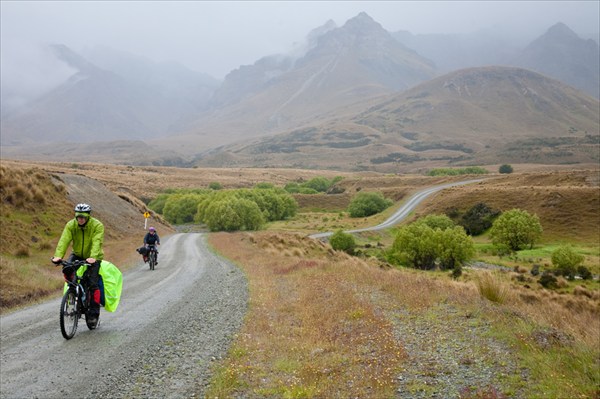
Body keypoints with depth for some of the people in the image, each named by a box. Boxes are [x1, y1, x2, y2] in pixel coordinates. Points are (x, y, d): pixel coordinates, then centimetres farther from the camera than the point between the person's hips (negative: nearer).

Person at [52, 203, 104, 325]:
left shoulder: (97, 225, -22)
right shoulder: (70, 225, -14)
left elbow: (96, 243, -33)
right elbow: (64, 240, -25)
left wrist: (93, 257, -49)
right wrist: (58, 255, -41)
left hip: (93, 257, -3)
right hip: (77, 254, 3)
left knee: (92, 284, -10)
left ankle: (94, 313, 1)